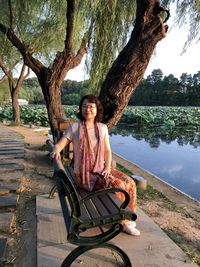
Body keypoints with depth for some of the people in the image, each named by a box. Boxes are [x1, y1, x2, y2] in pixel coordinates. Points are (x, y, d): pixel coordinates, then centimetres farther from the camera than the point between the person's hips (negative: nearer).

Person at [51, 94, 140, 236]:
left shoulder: (102, 128, 4)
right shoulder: (74, 127, -7)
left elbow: (107, 150, 6)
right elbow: (59, 144, -8)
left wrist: (108, 167, -8)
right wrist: (56, 150, -32)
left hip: (101, 169, 5)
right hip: (84, 173, -5)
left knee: (130, 183, -9)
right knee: (117, 185, -22)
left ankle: (127, 217, 13)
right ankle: (123, 222, 2)